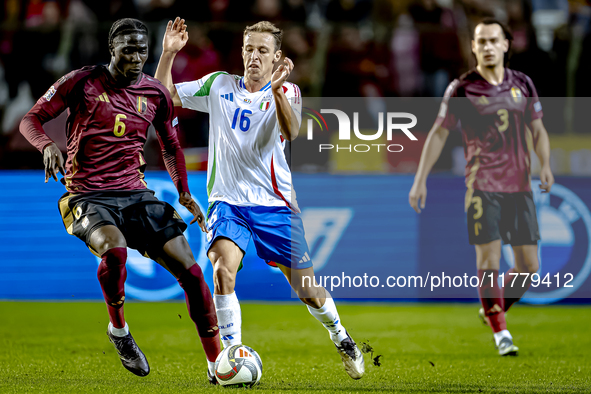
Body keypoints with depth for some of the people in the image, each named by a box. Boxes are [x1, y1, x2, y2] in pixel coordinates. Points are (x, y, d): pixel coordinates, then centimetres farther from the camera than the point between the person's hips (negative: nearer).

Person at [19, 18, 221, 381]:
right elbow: (31, 120, 0)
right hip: (87, 197, -4)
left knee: (190, 271, -9)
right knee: (114, 249, -36)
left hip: (135, 195, 4)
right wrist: (48, 145, -21)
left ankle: (217, 364, 3)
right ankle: (118, 330, -8)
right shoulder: (81, 83, -3)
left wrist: (184, 193, 14)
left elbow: (171, 147, 24)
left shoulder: (156, 93, 8)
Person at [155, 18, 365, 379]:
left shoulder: (286, 92, -1)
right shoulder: (219, 86, 6)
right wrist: (169, 54, -8)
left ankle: (341, 338, 32)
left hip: (275, 205, 0)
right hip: (228, 202, 1)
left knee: (308, 290, 2)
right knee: (223, 271, -27)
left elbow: (291, 132, -21)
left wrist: (276, 90, -37)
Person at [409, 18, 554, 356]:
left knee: (529, 266, 1)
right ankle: (501, 333, -2)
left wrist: (545, 164, -4)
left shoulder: (522, 84, 8)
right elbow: (439, 134, 4)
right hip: (483, 185, -3)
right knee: (489, 257, -11)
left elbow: (538, 130, 14)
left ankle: (493, 311, 26)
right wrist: (421, 179, -1)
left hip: (520, 186, 4)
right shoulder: (461, 88, -1)